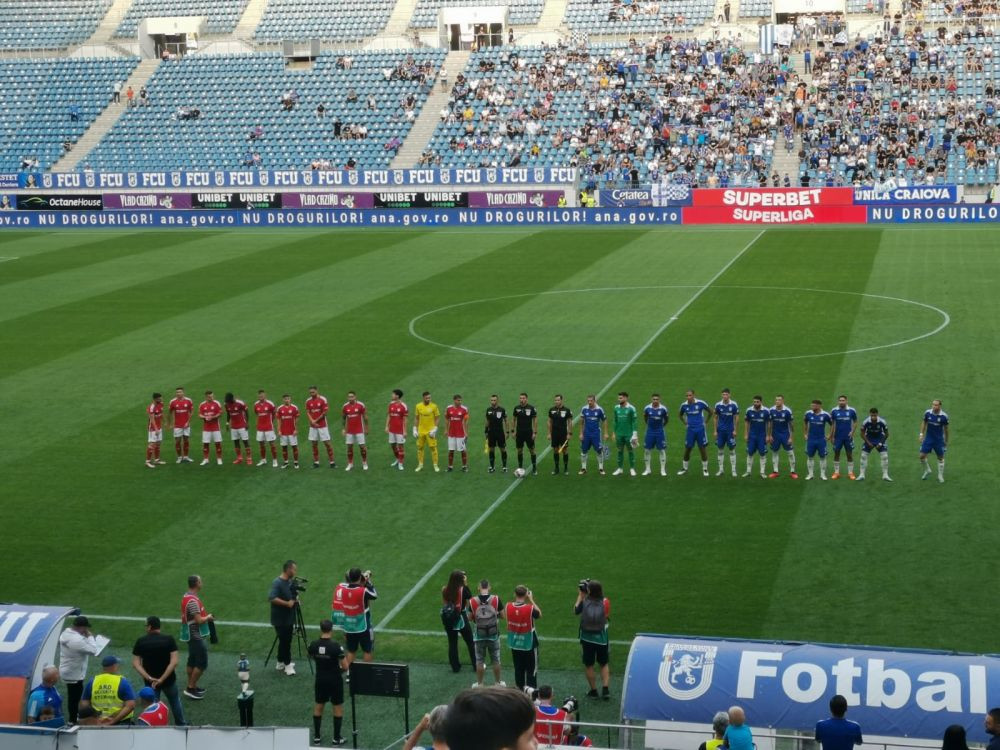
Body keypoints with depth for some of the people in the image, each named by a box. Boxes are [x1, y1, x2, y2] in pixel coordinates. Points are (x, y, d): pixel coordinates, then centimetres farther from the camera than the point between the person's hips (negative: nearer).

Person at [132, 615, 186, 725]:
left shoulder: (141, 642, -9)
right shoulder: (169, 639, -12)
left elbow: (136, 664, -13)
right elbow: (174, 662, -20)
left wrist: (149, 678, -18)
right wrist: (162, 678, -19)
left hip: (151, 681, 0)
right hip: (168, 679, 1)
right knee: (175, 702, 23)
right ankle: (181, 726, 37)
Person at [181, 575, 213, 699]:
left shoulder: (186, 597, 8)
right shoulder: (193, 600, -24)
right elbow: (199, 620, -25)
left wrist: (206, 616, 10)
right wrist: (208, 617, -6)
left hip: (191, 635, 10)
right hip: (196, 636, -10)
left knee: (192, 661, 17)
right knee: (202, 663, -4)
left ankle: (191, 686, 25)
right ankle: (190, 688, 0)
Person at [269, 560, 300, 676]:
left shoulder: (289, 582, 8)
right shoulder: (277, 583, -18)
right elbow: (272, 598, -28)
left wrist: (295, 599, 2)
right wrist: (287, 603, -26)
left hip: (289, 618, 9)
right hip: (280, 619, -9)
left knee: (285, 641, 16)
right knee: (285, 641, -3)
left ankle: (281, 663, 28)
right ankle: (287, 664, 6)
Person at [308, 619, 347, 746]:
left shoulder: (313, 645, -10)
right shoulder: (335, 646, -23)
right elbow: (345, 667, -18)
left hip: (320, 680, 4)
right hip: (335, 680, -4)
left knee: (318, 706, 18)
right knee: (338, 708, 10)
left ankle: (317, 736, 24)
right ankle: (337, 738, 14)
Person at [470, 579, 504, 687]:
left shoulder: (473, 601, -11)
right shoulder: (496, 599, -11)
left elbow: (470, 618, -1)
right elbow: (502, 615, -2)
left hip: (479, 635, 0)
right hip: (493, 634, 0)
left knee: (479, 661, 12)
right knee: (495, 660, 14)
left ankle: (479, 683, 20)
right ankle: (498, 682, 25)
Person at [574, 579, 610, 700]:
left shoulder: (584, 601, -16)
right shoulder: (605, 602, -14)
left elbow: (576, 610, 3)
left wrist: (580, 595, 9)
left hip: (587, 639, -1)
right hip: (601, 638, 1)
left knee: (588, 665, 14)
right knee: (604, 664, 17)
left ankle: (593, 690, 20)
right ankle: (605, 688, 4)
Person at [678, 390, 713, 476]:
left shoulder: (700, 403, -10)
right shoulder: (684, 405, -2)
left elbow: (710, 412, 4)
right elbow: (681, 415, 19)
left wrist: (706, 422, 4)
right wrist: (685, 423, 8)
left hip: (700, 429, -2)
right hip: (690, 430, 2)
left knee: (703, 449, 2)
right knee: (687, 449, 4)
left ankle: (705, 469, 13)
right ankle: (684, 468, 17)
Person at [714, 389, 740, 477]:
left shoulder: (734, 405, -6)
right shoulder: (718, 405, -1)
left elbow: (735, 418, -1)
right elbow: (716, 418, 6)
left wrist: (735, 430, -5)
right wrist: (715, 431, 4)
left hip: (730, 430, -2)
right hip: (721, 430, 2)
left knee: (732, 450, 2)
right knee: (720, 450, 6)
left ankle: (733, 470, 8)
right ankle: (721, 469, 15)